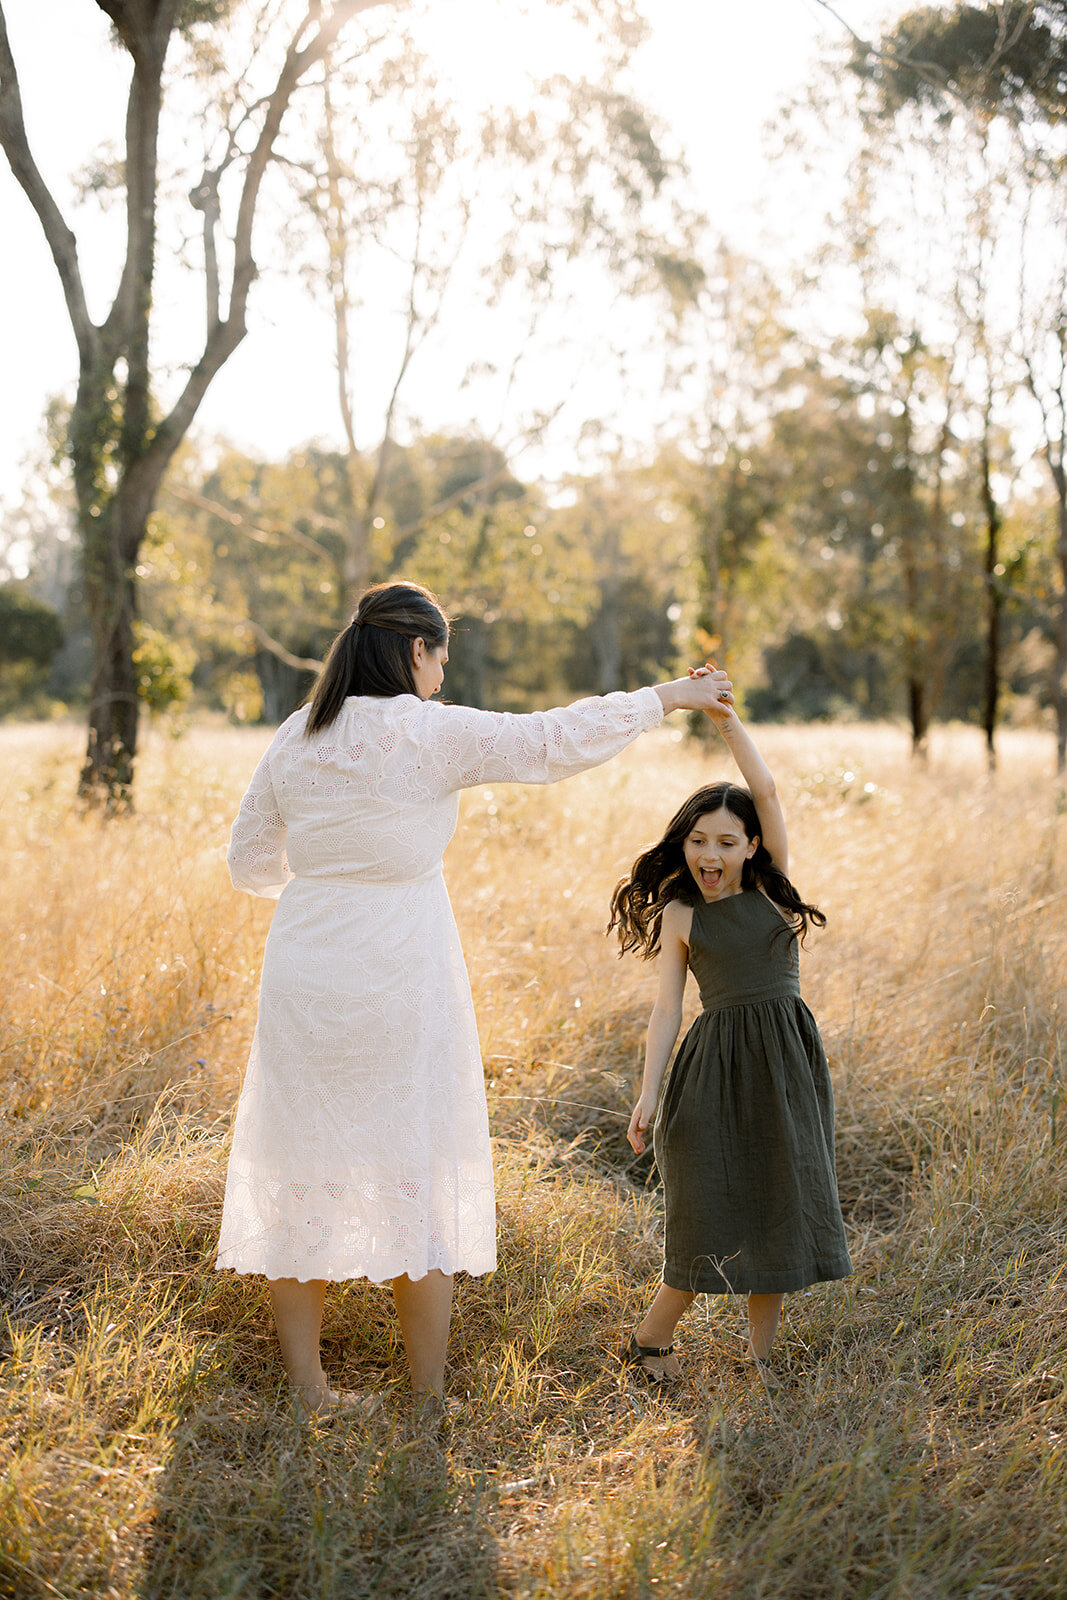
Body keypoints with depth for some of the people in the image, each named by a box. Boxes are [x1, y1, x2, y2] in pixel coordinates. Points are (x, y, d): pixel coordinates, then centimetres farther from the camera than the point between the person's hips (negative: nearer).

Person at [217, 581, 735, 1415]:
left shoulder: (294, 738, 4)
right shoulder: (432, 734, -11)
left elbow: (250, 861, 10)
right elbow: (557, 739, -6)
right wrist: (668, 697, 5)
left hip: (307, 971, 4)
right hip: (401, 979, -4)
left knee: (304, 1170, 12)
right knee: (417, 1172, 8)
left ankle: (308, 1386, 20)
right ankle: (428, 1394, 17)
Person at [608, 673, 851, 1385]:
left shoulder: (772, 885, 6)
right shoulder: (678, 914, 5)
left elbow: (767, 792, -5)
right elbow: (667, 1008, 3)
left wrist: (727, 718, -12)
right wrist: (648, 1094, -4)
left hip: (787, 1059, 2)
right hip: (715, 1065, -2)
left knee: (781, 1205, 3)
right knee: (715, 1212, -4)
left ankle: (760, 1350, 18)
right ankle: (651, 1338, 14)